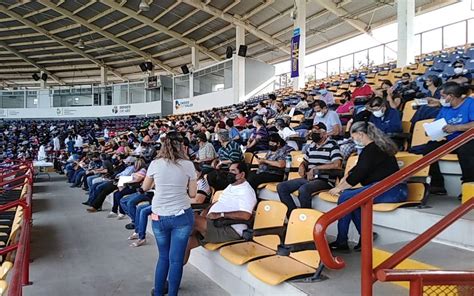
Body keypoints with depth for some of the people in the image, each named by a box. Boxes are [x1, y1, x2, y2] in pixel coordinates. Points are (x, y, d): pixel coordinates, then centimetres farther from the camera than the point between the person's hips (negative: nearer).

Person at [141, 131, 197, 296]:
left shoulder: (155, 164, -3)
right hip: (182, 216, -2)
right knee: (176, 259, 6)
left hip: (159, 217, 2)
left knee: (163, 256, 20)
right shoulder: (188, 165, -5)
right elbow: (192, 194, 0)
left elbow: (145, 187, 13)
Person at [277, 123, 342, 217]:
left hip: (324, 180, -8)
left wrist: (315, 168, -13)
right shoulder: (312, 145, 17)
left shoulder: (332, 145, -4)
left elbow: (336, 164, -18)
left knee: (303, 189, -37)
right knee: (281, 187, -6)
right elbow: (305, 161, 30)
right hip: (308, 178, 8)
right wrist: (302, 167, 4)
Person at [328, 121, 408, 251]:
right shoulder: (375, 147, 22)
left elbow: (359, 174, -12)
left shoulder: (371, 150, -10)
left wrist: (339, 188, -2)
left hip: (391, 190, -10)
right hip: (392, 189, 10)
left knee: (345, 199, -14)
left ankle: (341, 242, -5)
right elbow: (356, 170, 24)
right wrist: (341, 184, 15)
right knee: (350, 197, 3)